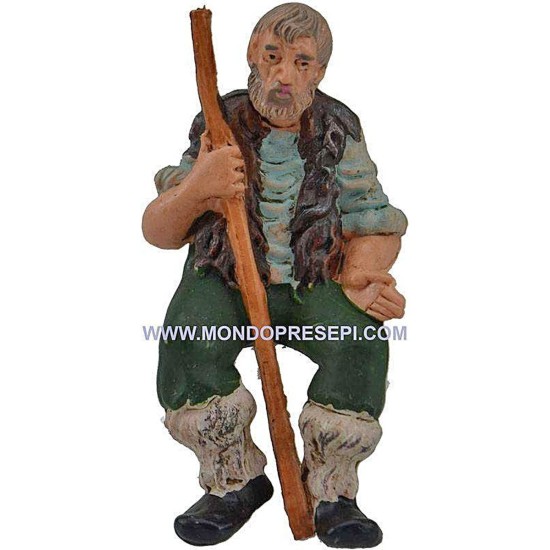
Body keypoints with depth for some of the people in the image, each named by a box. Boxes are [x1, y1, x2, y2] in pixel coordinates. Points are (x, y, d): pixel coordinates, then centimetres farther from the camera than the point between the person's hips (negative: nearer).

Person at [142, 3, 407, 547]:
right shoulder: (220, 124, -3)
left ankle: (330, 490, -5)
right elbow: (158, 233, -5)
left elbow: (374, 224, 1)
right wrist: (194, 190, -27)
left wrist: (357, 279, -22)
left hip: (314, 283, 1)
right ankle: (235, 482, -4)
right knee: (190, 337, -31)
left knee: (360, 336, -30)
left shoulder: (338, 129, 0)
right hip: (226, 280, 0)